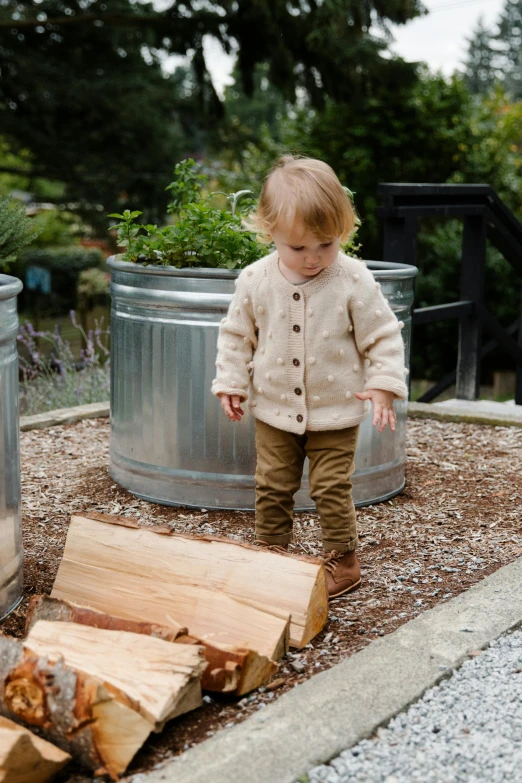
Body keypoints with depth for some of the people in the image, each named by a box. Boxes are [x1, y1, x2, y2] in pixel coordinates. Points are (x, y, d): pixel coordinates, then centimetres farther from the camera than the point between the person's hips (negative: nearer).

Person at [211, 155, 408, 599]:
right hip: (274, 410, 3)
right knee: (272, 486, 11)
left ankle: (344, 559, 21)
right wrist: (230, 382, 1)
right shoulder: (255, 281, -8)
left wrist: (383, 385, -14)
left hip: (336, 412, -2)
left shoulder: (354, 281, -14)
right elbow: (236, 335, 5)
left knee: (332, 488, 3)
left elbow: (383, 335, -6)